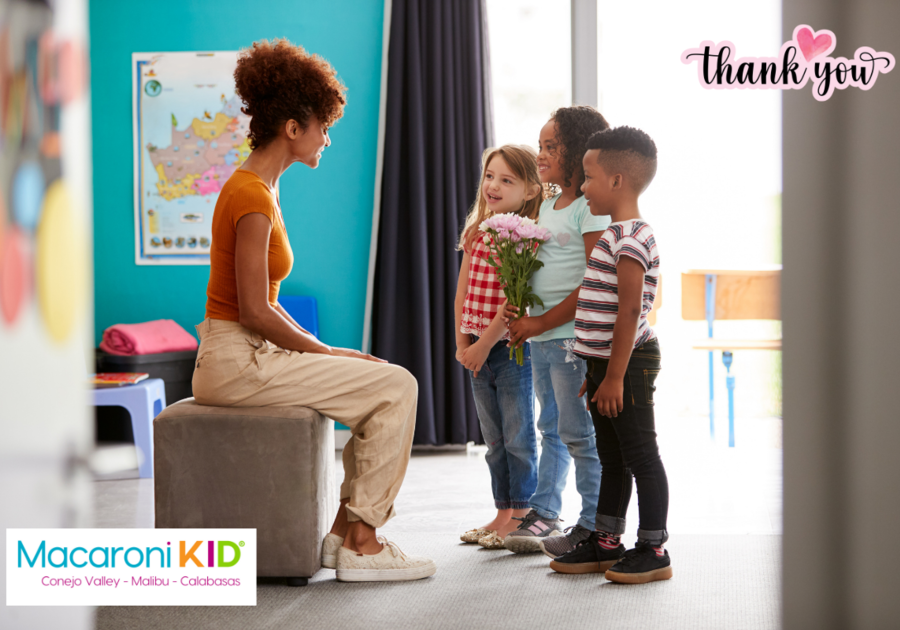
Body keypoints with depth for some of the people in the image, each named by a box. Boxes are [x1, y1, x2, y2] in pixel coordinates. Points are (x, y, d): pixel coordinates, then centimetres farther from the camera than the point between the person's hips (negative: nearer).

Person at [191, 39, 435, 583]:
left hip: (252, 354, 10)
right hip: (236, 361, -10)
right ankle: (361, 544, -6)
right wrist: (327, 353, -10)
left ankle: (345, 531, 7)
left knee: (390, 385, 9)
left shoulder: (258, 189, 15)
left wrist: (324, 349, 9)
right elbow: (254, 313, -20)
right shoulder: (253, 197, -17)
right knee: (396, 386, -11)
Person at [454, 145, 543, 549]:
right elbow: (463, 291, 9)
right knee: (494, 439, 13)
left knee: (518, 437, 0)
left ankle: (521, 517, 8)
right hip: (478, 351, 7)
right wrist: (462, 342, 1)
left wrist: (485, 343, -17)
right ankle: (503, 514, 22)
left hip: (513, 347, -7)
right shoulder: (477, 232, 10)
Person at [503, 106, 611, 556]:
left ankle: (592, 527, 3)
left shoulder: (593, 208, -11)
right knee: (552, 429, 16)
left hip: (574, 337, -9)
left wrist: (542, 322, -16)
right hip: (541, 336, 9)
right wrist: (516, 310, 5)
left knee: (579, 433, -4)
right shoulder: (547, 204, 16)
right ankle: (543, 514, 23)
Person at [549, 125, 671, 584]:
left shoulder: (630, 237, -17)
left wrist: (615, 377, -23)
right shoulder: (616, 234, 16)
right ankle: (606, 544, 24)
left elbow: (629, 311, -22)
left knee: (640, 456, -3)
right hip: (606, 363, 10)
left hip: (629, 363, -10)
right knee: (611, 459, 16)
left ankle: (653, 550, 4)